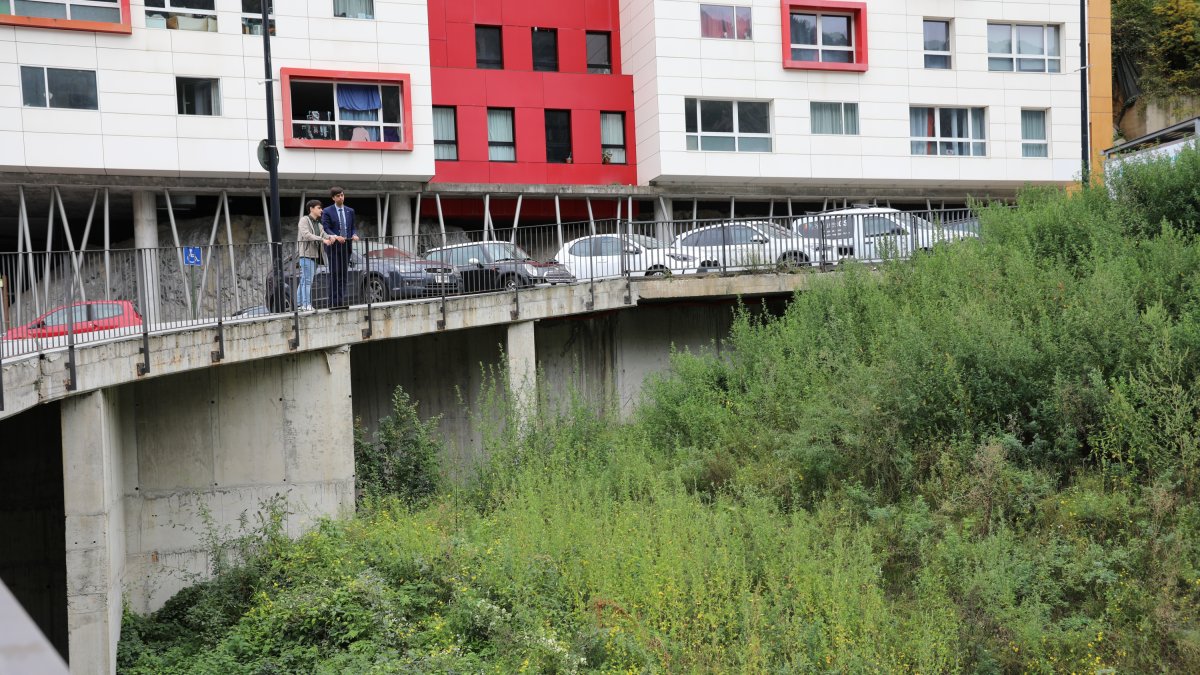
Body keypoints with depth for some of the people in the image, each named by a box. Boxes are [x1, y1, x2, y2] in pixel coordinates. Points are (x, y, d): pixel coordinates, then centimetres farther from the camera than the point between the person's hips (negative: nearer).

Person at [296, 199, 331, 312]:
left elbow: (323, 234, 10)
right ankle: (306, 305, -11)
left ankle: (299, 304, 13)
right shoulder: (304, 220, -4)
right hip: (305, 253, -8)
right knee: (307, 280, -11)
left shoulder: (318, 224, 21)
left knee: (304, 281, 10)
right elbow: (306, 235, -18)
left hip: (314, 255, 8)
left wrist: (330, 237, -13)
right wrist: (322, 239, -23)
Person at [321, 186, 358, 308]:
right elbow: (325, 229, -6)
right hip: (334, 246, -4)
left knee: (343, 275, 4)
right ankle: (333, 302, -9)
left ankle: (341, 301, 6)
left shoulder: (350, 211, 14)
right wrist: (336, 237, -22)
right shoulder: (327, 212, 0)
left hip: (346, 245, 4)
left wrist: (353, 235, -5)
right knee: (334, 274, -7)